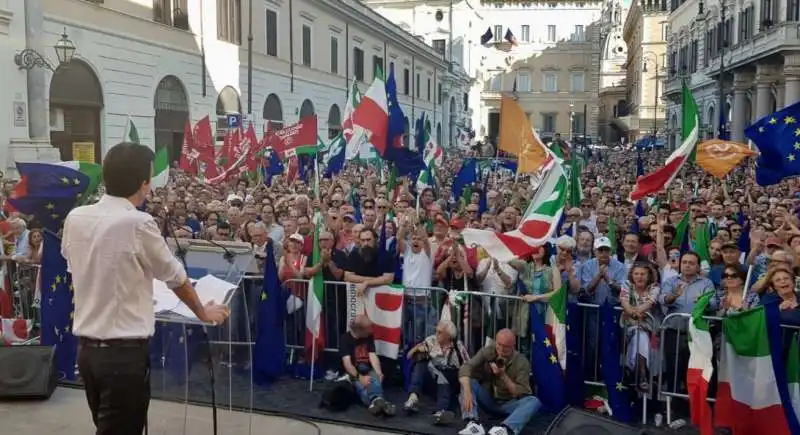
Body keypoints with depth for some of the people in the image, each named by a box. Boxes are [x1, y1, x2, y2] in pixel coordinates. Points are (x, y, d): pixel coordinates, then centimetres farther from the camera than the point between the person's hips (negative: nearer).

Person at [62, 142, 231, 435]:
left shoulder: (75, 218, 1)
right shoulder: (138, 223, -16)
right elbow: (176, 277, -3)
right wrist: (203, 313, 15)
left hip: (86, 347, 6)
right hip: (124, 352, -6)